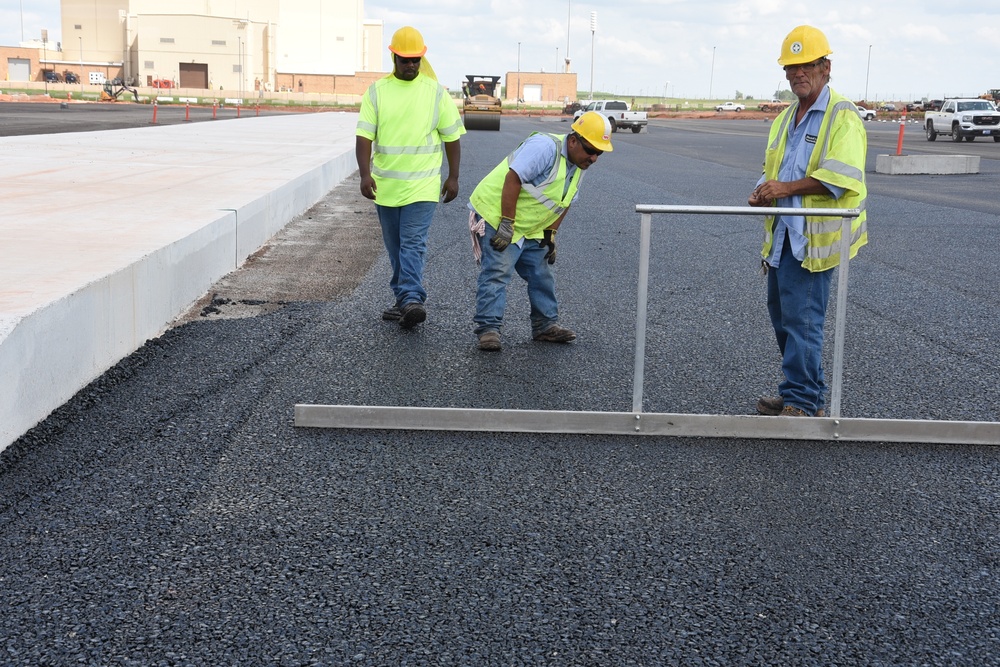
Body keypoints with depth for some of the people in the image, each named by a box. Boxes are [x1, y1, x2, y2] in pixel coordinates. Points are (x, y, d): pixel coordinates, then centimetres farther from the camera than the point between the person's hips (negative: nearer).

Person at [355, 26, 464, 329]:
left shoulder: (436, 92, 0)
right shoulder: (376, 92, 2)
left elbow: (451, 137, 6)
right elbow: (364, 136, -4)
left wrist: (453, 177, 4)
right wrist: (365, 173, -17)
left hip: (422, 185, -3)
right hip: (385, 185, 3)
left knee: (413, 243, -14)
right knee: (394, 246, 11)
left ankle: (411, 299, -21)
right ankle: (404, 300, 22)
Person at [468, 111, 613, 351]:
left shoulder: (578, 166, 5)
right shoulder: (545, 147, -24)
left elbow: (563, 203, 16)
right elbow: (513, 180, -29)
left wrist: (550, 235, 10)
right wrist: (506, 225, -28)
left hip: (529, 229, 9)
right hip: (496, 216, -9)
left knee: (542, 275, 12)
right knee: (497, 271, -15)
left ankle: (545, 325, 23)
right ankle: (488, 327, -11)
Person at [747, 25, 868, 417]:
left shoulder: (842, 116, -7)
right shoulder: (785, 119, 20)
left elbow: (842, 174, -20)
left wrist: (786, 188, -23)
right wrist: (764, 192, 5)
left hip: (815, 235, -9)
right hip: (783, 234, 9)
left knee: (801, 319, -10)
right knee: (780, 313, 14)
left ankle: (803, 403, -2)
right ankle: (805, 392, 27)